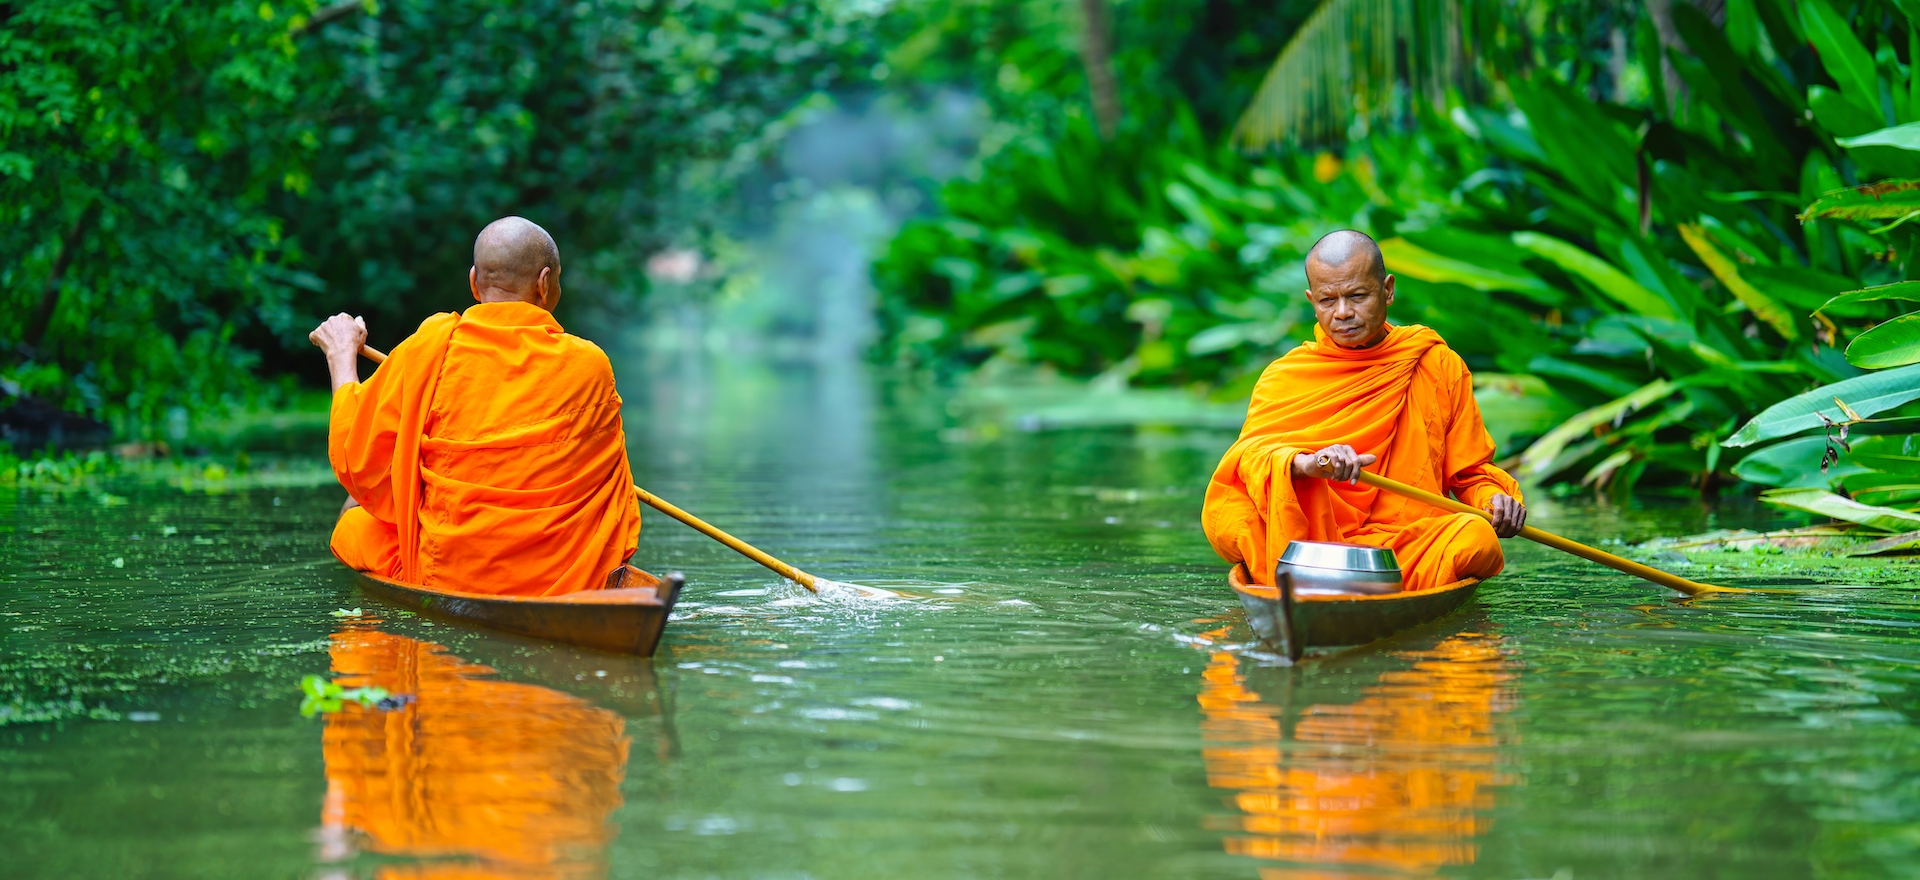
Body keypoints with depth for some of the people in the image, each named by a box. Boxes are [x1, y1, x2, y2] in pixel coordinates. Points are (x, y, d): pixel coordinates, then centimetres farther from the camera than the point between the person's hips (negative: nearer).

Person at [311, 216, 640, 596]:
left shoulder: (430, 350, -10)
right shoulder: (589, 365, -6)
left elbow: (354, 460, -1)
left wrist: (342, 356, 13)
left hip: (442, 576, -1)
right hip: (566, 584, 1)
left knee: (356, 515, 27)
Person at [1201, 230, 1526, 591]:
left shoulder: (1439, 365, 14)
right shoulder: (1284, 376, 10)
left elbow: (1470, 472, 18)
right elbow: (1253, 450, -9)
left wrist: (1493, 498, -6)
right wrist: (1307, 464, -31)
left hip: (1406, 545, 1)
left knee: (1478, 537, -32)